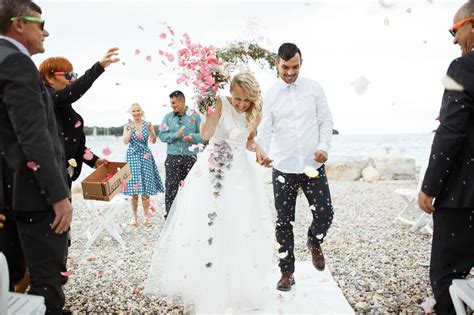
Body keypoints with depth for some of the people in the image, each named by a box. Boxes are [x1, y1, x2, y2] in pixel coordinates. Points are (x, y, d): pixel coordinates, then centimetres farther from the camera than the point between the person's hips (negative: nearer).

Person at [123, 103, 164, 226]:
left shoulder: (147, 124, 3)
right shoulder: (128, 125, 5)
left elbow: (153, 141, -5)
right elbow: (125, 141, -7)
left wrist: (150, 130, -22)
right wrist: (131, 129, -16)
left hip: (145, 156, 0)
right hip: (132, 156, 0)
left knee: (146, 189, 0)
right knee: (134, 189, 0)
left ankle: (146, 216, 11)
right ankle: (135, 216, 10)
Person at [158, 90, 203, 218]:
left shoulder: (195, 116, 4)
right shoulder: (168, 117, 8)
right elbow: (162, 135, 0)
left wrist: (192, 137, -18)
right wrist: (176, 135, -15)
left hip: (190, 157, -1)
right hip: (172, 157, 1)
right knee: (171, 188, 0)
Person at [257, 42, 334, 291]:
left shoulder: (314, 88, 4)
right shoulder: (270, 94, 2)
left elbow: (326, 120, 7)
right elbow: (265, 129, -1)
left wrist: (324, 146, -10)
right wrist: (263, 153, -19)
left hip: (313, 166, 0)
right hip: (283, 168, 0)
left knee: (325, 214, -3)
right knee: (284, 222, 6)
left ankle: (314, 243, 32)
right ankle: (287, 272, 22)